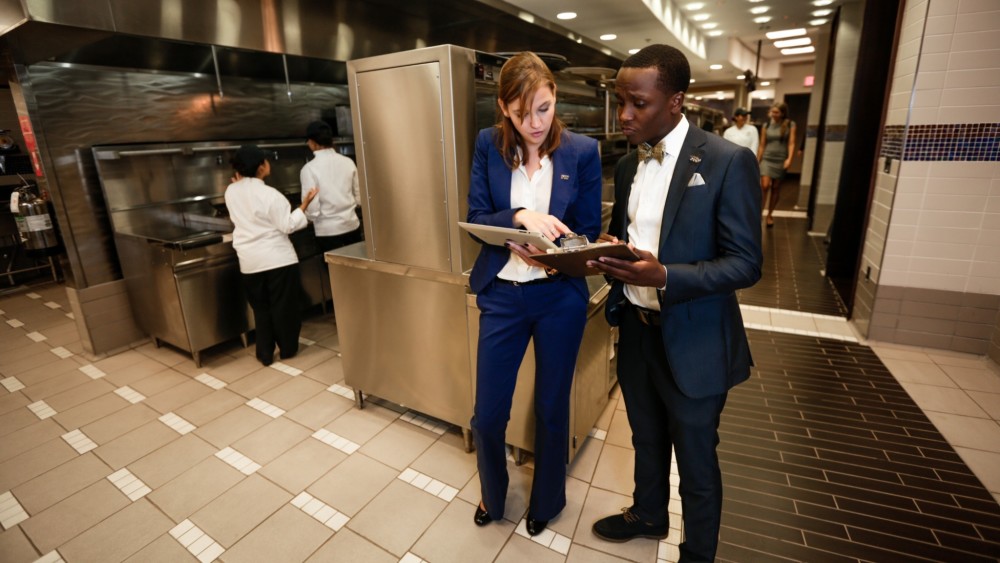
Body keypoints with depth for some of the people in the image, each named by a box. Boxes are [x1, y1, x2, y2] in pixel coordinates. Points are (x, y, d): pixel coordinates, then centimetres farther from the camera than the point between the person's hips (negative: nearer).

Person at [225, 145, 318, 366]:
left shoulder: (231, 192, 2)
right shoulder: (269, 194, -16)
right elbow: (288, 225, -14)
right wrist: (304, 204, -8)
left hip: (250, 261, 5)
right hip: (277, 258, -5)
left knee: (260, 307, 15)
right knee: (284, 305, 9)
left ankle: (265, 353, 21)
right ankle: (288, 348, 21)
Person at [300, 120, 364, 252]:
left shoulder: (309, 168, -11)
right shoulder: (348, 162, 0)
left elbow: (312, 209, -14)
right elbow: (359, 197, 6)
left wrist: (309, 218, 7)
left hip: (327, 230, -3)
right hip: (352, 225, 4)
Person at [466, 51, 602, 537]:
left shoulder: (583, 151, -5)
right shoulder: (489, 145, -1)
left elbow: (588, 232, -1)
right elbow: (475, 219, -4)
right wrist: (520, 216, -24)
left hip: (560, 296, -1)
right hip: (502, 293, 1)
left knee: (551, 409, 16)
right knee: (487, 414, 10)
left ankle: (546, 501, 45)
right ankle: (492, 495, 44)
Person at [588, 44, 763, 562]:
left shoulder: (728, 161, -14)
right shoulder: (627, 165, 5)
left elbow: (746, 264, -16)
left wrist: (664, 277, -31)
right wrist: (606, 253, -8)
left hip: (693, 343, -5)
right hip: (635, 333, 6)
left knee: (695, 461, 15)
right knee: (647, 441, 26)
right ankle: (648, 515, 52)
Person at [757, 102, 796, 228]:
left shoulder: (790, 125, 2)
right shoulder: (767, 125, 6)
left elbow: (791, 143, -4)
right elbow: (762, 145, 8)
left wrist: (789, 159, -17)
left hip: (781, 160, 0)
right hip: (767, 159, 0)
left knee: (776, 188, 6)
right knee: (765, 186, -16)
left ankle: (770, 214, 17)